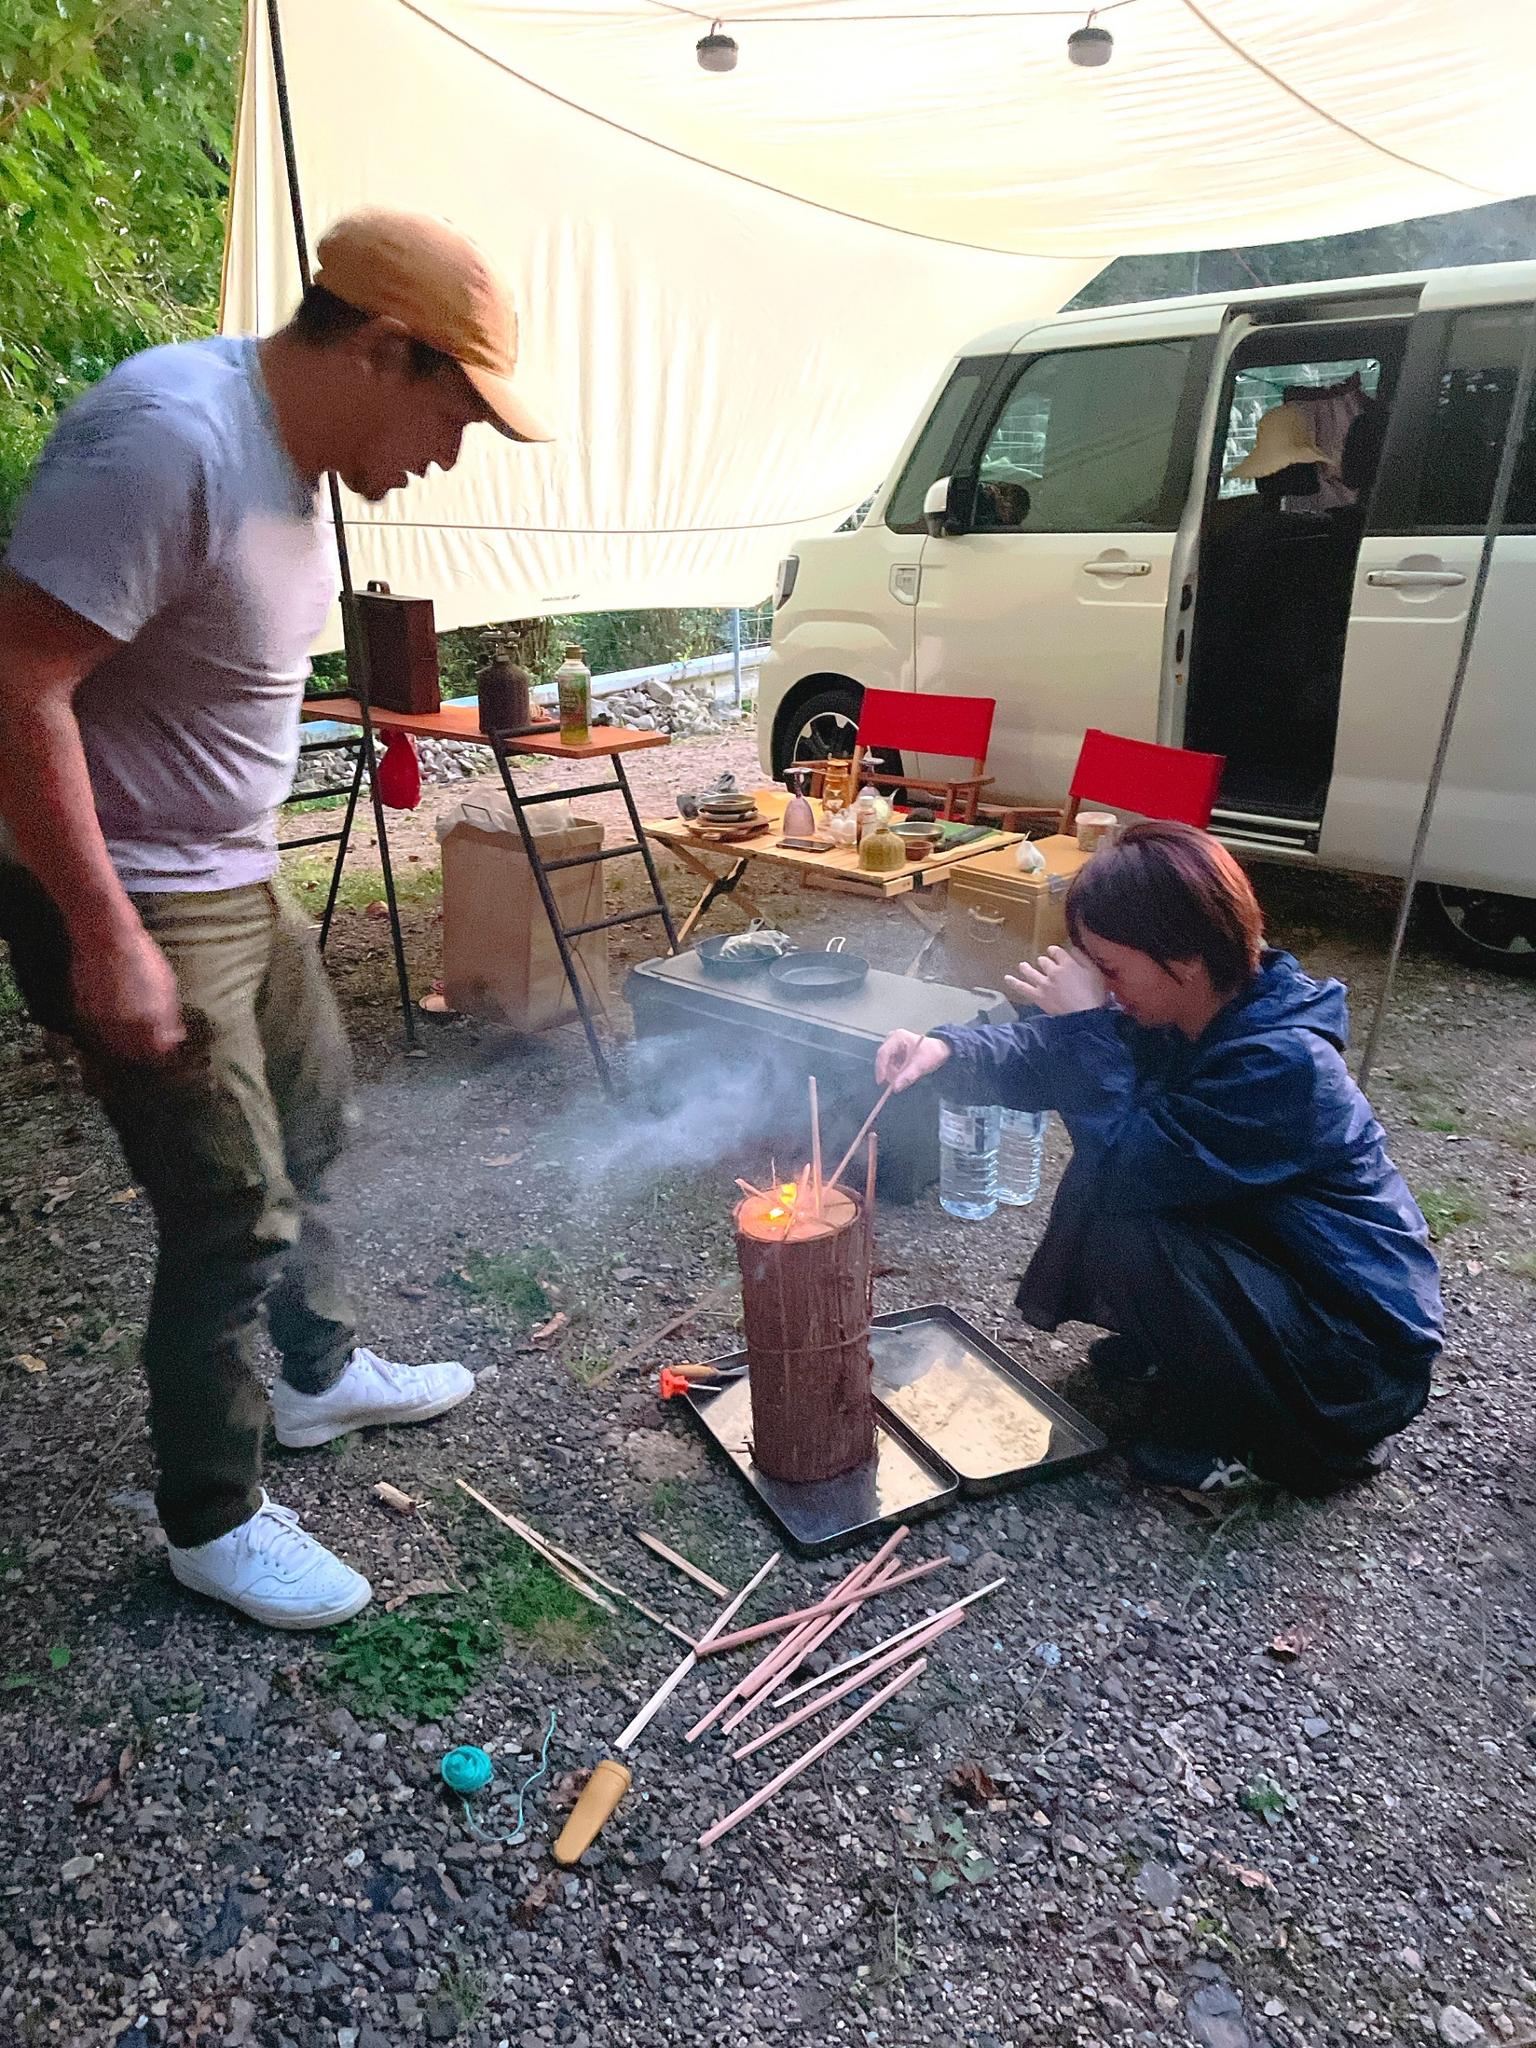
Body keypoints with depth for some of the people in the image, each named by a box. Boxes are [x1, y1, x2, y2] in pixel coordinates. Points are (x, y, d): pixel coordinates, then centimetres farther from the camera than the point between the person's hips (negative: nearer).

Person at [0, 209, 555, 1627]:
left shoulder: (291, 453, 8)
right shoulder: (169, 438, -23)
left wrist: (235, 863, 18)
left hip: (237, 877, 10)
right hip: (131, 907, -10)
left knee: (312, 1116, 20)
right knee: (235, 1213, -3)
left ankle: (318, 1374, 43)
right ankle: (213, 1521, 20)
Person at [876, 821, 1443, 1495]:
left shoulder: (1282, 1062, -31)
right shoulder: (1189, 1012, -5)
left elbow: (1126, 1164, -34)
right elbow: (1042, 1057, -1)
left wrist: (1086, 1022, -27)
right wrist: (948, 1050, -19)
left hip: (1362, 1353, -8)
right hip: (1270, 1258, 8)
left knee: (1127, 1229, -27)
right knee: (1100, 1182, -1)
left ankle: (1247, 1440, -3)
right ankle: (1178, 1345, 20)